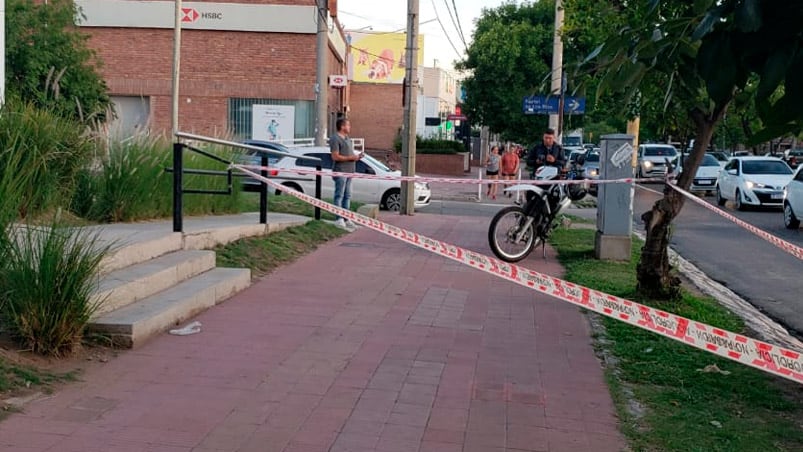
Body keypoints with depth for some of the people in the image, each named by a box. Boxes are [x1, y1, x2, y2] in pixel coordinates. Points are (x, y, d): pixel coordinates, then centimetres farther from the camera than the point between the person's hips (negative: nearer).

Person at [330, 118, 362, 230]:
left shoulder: (347, 139, 19)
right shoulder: (335, 139, -11)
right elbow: (335, 156, -18)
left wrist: (357, 156, 7)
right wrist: (351, 157, -17)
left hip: (349, 171, 9)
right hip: (340, 172, -9)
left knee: (347, 196, 11)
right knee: (339, 195, -6)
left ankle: (346, 219, 16)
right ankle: (339, 219, -5)